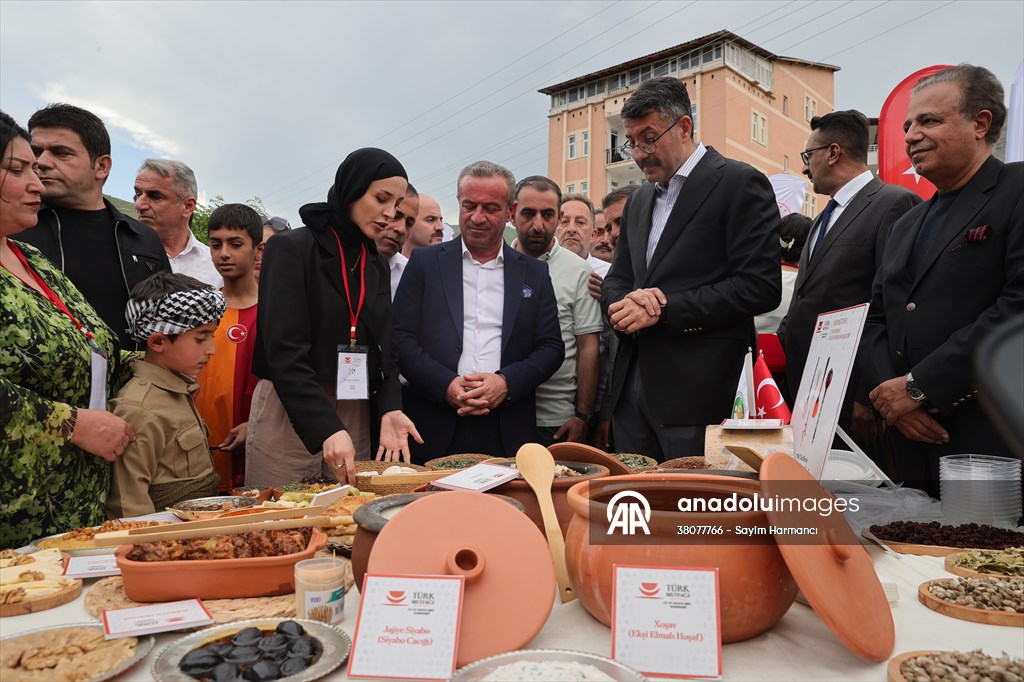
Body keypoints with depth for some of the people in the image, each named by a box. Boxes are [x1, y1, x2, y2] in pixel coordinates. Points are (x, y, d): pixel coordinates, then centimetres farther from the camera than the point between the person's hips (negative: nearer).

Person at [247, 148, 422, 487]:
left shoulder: (378, 267, 10)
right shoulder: (292, 249, -8)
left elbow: (384, 350, 9)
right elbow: (284, 351, -17)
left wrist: (390, 408, -9)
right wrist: (326, 428, -26)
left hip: (355, 418, 5)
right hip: (289, 414, -5)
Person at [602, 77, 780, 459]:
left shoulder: (739, 184, -4)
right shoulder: (639, 201, 18)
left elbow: (760, 286, -12)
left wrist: (664, 309, -15)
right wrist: (624, 304, -5)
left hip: (699, 390, -6)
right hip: (632, 387, 7)